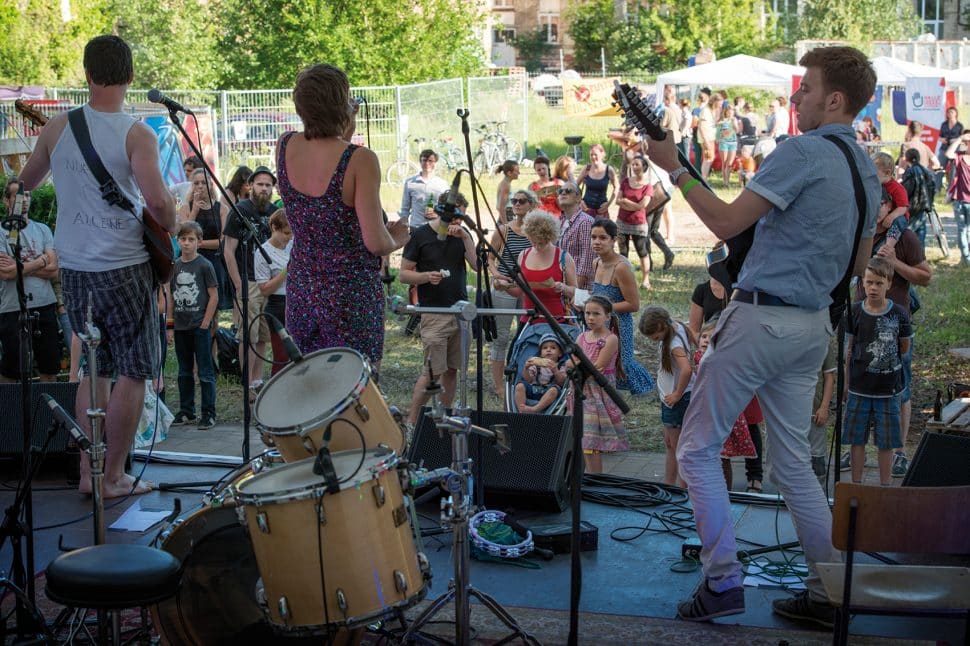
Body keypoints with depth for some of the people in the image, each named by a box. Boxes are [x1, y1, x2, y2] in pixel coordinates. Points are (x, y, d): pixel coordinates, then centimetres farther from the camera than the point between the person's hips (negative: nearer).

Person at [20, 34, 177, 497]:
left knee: (93, 369, 16)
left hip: (72, 267, 5)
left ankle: (88, 473, 17)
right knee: (133, 372, 5)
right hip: (123, 268, -5)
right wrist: (169, 232, -2)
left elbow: (25, 184, 18)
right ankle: (113, 477, 7)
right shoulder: (136, 135, -13)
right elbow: (158, 201, -22)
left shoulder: (56, 128, 2)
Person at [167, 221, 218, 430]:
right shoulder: (175, 266, 7)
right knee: (184, 372, 13)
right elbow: (172, 297, 12)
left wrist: (205, 324, -12)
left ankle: (209, 414, 4)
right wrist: (170, 325, 7)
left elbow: (214, 297, -7)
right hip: (181, 326, 5)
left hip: (200, 326, -5)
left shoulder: (205, 265, -7)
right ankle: (186, 412, 22)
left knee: (205, 372, -1)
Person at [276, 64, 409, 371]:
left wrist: (342, 137, 14)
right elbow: (375, 242, -18)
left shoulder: (285, 147, -1)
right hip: (351, 294, -6)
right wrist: (396, 240, 3)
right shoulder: (359, 160, -18)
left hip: (301, 289, 6)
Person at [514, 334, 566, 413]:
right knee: (520, 385, -24)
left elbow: (561, 382, -2)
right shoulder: (535, 364, 21)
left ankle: (534, 409, -45)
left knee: (554, 389, -33)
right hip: (531, 391, 2)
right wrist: (526, 368, -10)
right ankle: (521, 410, -38)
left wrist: (555, 371, -20)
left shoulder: (560, 368, 16)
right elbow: (528, 380, 8)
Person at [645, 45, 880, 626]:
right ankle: (829, 592, 15)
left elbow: (726, 222, -17)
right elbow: (857, 262, 21)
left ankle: (723, 581, -1)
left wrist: (675, 168, -8)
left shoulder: (803, 152, -15)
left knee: (698, 448, 1)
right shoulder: (868, 169, 13)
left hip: (763, 316, -9)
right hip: (814, 326, 9)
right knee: (793, 460, 14)